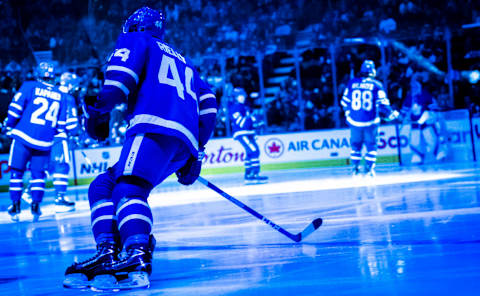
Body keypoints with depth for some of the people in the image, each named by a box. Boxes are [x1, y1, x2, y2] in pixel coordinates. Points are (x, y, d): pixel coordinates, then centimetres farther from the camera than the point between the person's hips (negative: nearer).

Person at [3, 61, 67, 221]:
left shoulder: (29, 87, -2)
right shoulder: (60, 95, 9)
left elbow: (15, 108, -6)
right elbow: (61, 124, 12)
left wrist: (9, 125, 9)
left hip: (24, 137, -2)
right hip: (45, 142, 2)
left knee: (17, 171, 9)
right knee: (38, 173, 14)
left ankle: (15, 205, 7)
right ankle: (36, 205, 5)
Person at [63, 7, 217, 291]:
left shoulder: (136, 40, 19)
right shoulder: (183, 61, 40)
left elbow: (124, 68, -4)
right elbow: (207, 102, 32)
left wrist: (102, 106, -6)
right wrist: (196, 151, 31)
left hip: (155, 127, -8)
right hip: (184, 144, 8)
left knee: (128, 189, -24)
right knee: (103, 185, 11)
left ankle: (137, 261, -49)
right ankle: (108, 253, -10)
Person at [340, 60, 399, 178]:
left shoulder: (352, 83, 1)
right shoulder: (376, 85, -7)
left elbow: (344, 102, 8)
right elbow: (383, 104, -7)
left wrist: (348, 113, 26)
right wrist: (392, 114, 10)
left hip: (354, 121, 2)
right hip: (370, 122, -2)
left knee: (356, 145, 16)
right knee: (371, 145, 12)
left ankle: (355, 169, 15)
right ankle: (369, 170, 8)